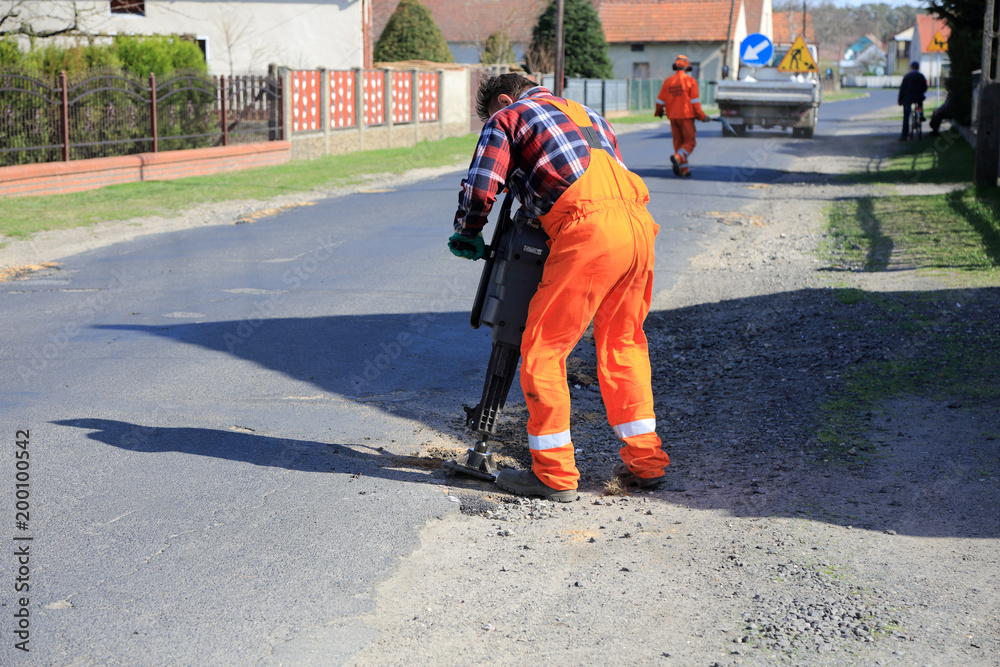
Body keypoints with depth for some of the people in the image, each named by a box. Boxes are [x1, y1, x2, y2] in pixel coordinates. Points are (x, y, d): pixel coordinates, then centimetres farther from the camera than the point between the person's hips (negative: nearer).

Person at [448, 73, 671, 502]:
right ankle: (645, 461, 24)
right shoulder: (586, 114, 34)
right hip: (638, 225, 7)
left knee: (543, 349, 1)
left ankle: (554, 474, 3)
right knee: (622, 344, 21)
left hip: (588, 231, -7)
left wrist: (466, 234, 20)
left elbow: (481, 187, 2)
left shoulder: (507, 117, 14)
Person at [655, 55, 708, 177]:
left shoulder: (667, 81, 4)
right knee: (689, 142, 2)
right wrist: (702, 116, 1)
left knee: (678, 142, 11)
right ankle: (677, 158, -25)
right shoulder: (690, 80, -6)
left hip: (673, 116, 4)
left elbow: (660, 100, 9)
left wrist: (658, 112, 28)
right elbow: (695, 101, -8)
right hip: (686, 116, -4)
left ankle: (684, 170, 9)